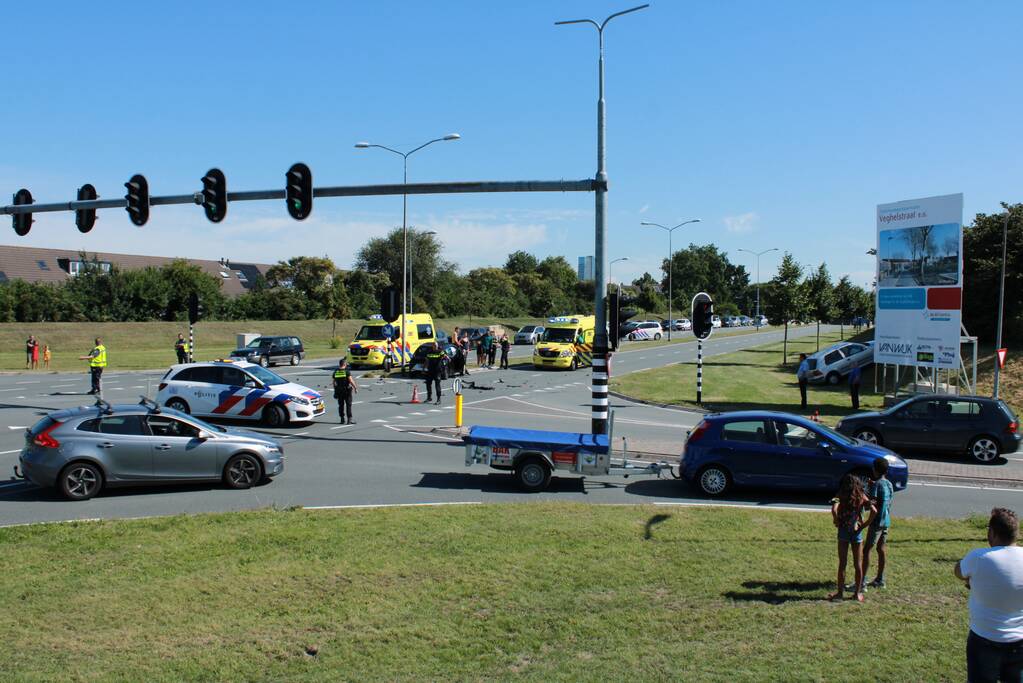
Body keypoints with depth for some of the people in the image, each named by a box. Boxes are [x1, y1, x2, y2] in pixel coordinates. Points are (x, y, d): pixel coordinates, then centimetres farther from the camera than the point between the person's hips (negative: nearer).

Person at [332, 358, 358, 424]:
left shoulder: (335, 372, 3)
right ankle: (349, 419, -5)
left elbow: (334, 382, 7)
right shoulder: (347, 371, -12)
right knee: (348, 405, -1)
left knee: (341, 405, 11)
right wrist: (355, 388, -7)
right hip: (347, 390, -4)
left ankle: (342, 419, 12)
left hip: (339, 391, 4)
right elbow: (351, 381, -16)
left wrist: (335, 390, 17)